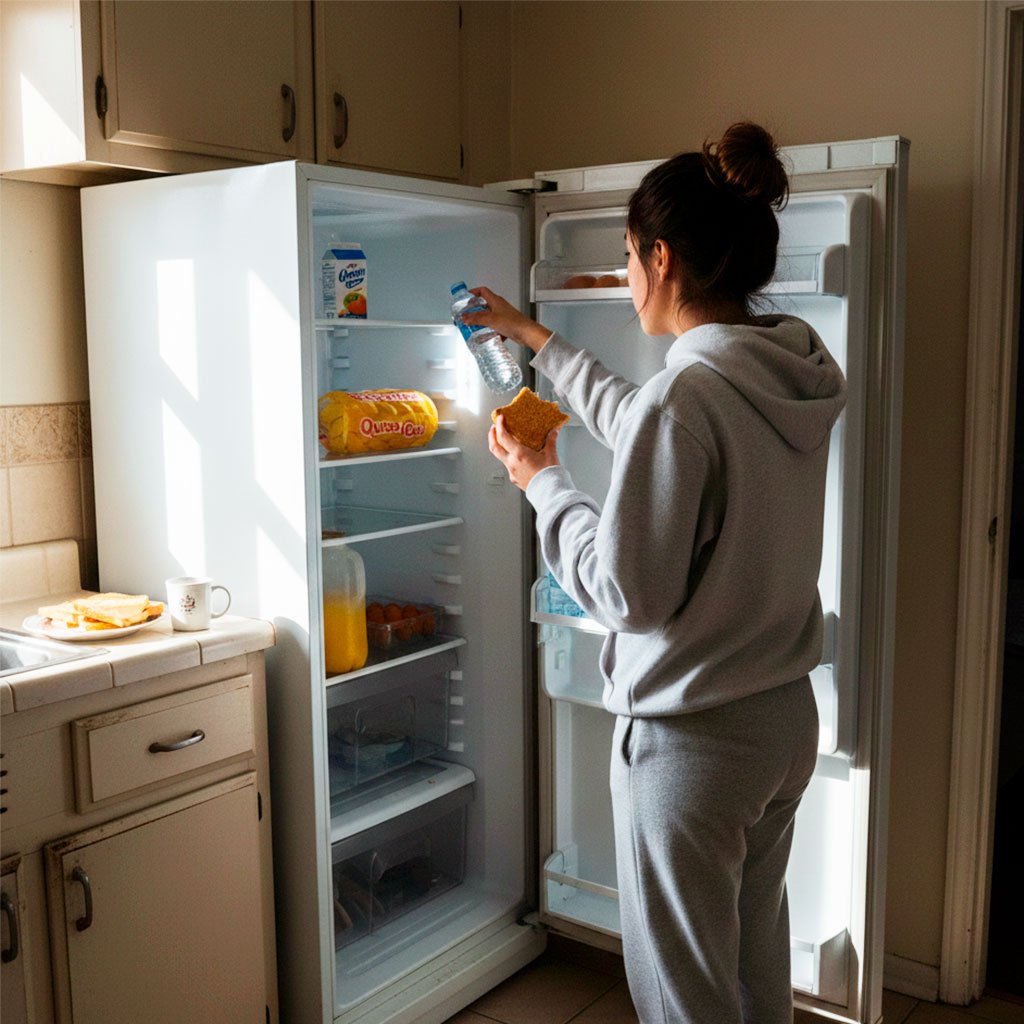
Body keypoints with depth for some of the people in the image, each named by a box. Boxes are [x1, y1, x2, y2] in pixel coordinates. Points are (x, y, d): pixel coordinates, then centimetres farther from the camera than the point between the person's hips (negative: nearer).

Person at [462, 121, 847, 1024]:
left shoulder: (686, 399, -26)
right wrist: (538, 339, 27)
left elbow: (629, 594, -21)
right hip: (787, 718, 8)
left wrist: (542, 480, -7)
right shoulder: (794, 376, 1)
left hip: (692, 739, -8)